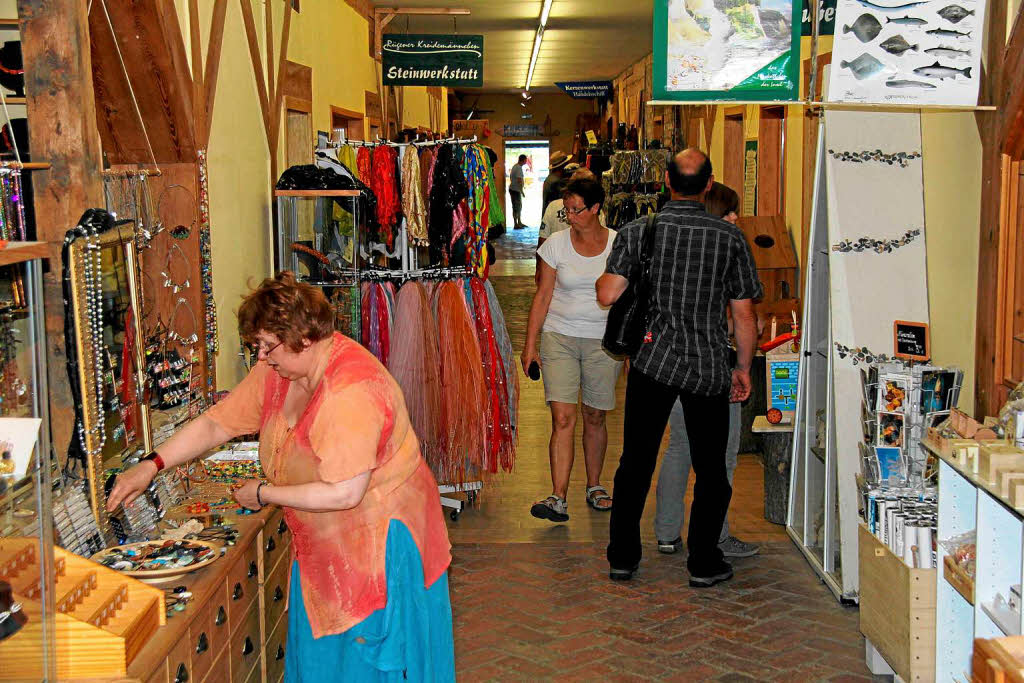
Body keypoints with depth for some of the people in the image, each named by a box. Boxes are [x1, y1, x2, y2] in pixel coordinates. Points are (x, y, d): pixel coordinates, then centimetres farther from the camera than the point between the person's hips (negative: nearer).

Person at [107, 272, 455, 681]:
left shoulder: (352, 390, -30)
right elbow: (215, 424, 6)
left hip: (377, 545, -8)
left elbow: (344, 493, -31)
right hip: (323, 543, 8)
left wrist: (265, 494, -18)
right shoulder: (276, 371, -3)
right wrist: (150, 466, -5)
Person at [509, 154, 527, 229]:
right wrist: (522, 191, -18)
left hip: (512, 188, 10)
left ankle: (519, 222, 26)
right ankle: (516, 225, -1)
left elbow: (510, 177, 22)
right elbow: (519, 180, -23)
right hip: (516, 190, -10)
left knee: (519, 206, 18)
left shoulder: (515, 166, 13)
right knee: (516, 207, -4)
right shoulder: (519, 168, -18)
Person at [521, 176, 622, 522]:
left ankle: (594, 486, 28)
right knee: (563, 418, -10)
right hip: (560, 337, -1)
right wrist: (530, 344, -1)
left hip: (603, 339, 1)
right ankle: (558, 498, -12)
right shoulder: (556, 244, -1)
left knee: (595, 417, 10)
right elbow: (543, 296, 2)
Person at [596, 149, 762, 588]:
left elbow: (607, 295, -10)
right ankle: (704, 563, 14)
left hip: (652, 360, 1)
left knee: (636, 461, 11)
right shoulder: (730, 237, -4)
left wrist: (605, 276, 13)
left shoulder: (637, 231, -4)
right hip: (709, 368, -1)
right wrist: (743, 368, 11)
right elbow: (744, 313, -1)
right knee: (710, 468, 11)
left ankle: (623, 558, 18)